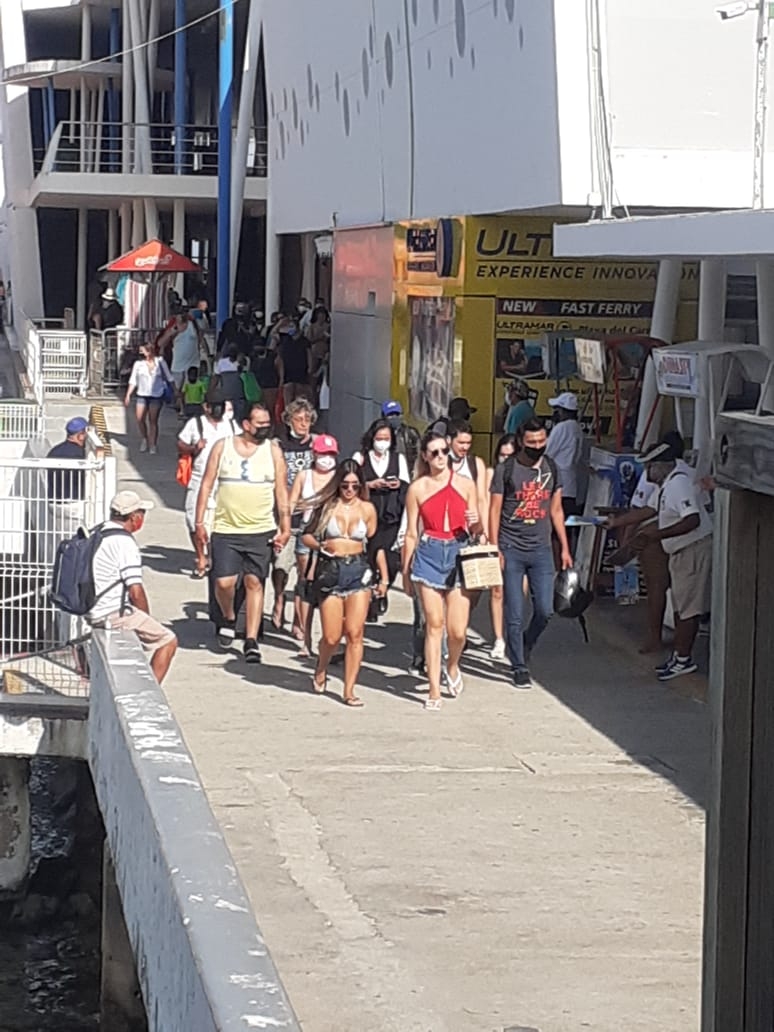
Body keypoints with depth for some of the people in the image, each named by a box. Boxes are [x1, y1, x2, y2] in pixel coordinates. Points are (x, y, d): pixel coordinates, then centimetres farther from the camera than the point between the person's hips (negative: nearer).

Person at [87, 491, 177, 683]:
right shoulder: (124, 543, -18)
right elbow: (136, 592, -21)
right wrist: (146, 618, -2)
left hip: (91, 611, 10)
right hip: (113, 614, -10)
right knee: (168, 641, -3)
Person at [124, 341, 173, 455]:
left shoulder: (160, 362, -2)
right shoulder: (138, 364, 2)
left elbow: (169, 378, 7)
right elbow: (133, 381, 5)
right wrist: (128, 395, -2)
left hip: (156, 395, -2)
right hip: (142, 395, 2)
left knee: (153, 421, -1)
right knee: (139, 419, -8)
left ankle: (152, 445, 6)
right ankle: (144, 439, 17)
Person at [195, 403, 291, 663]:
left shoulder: (273, 450, 4)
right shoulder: (222, 447, 3)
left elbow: (281, 491, 4)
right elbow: (207, 485, 5)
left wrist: (285, 527, -3)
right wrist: (199, 522, -1)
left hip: (261, 531, 1)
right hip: (225, 529, 0)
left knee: (254, 583, 0)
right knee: (224, 582, -8)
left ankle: (251, 640, 6)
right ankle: (228, 618, 23)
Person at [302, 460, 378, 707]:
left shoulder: (367, 509, 8)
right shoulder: (326, 506, 4)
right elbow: (308, 535, 9)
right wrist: (320, 545, -12)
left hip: (358, 570, 1)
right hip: (330, 571, -1)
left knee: (355, 633, -8)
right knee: (332, 637, -1)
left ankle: (349, 690, -2)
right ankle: (320, 671, 32)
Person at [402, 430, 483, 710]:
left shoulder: (465, 484, 7)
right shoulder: (417, 488, 3)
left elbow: (476, 529, 13)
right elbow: (411, 534, 7)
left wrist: (476, 522, -10)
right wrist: (405, 571, 8)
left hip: (459, 554, 1)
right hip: (429, 555, -1)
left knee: (458, 630, -4)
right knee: (434, 624, -4)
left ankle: (452, 666, 30)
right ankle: (434, 690, 3)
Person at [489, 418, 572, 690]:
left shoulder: (551, 468, 8)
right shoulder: (506, 470, -5)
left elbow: (556, 510, 14)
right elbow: (494, 511, -3)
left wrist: (565, 548, 11)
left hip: (541, 549, 3)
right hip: (511, 550, -3)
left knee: (544, 610, 0)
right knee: (515, 614, 0)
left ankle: (526, 645, 29)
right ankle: (519, 667, 10)